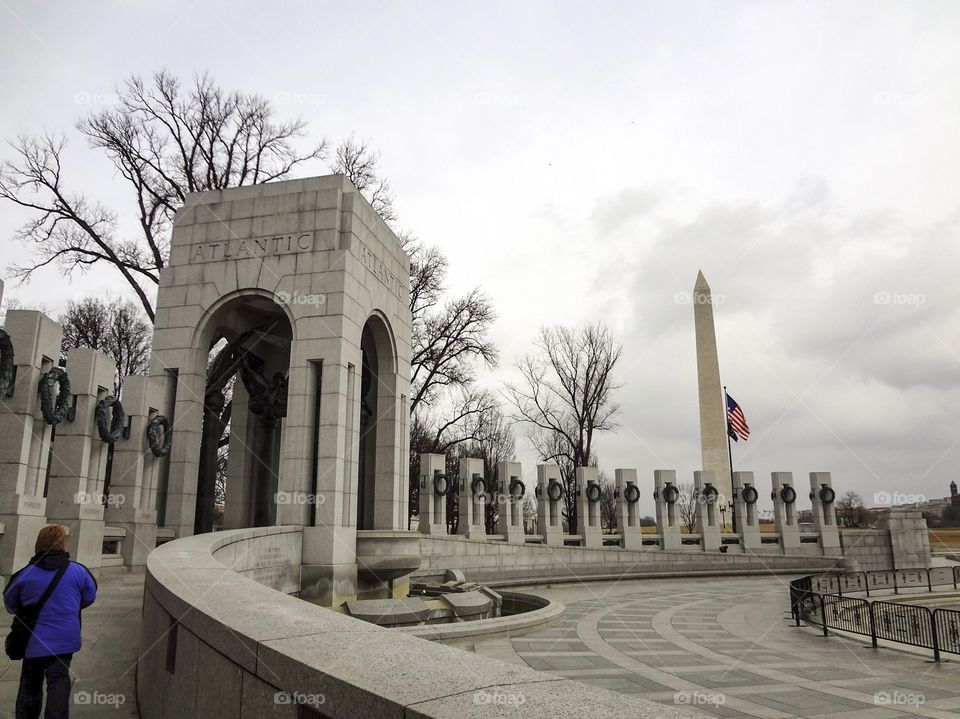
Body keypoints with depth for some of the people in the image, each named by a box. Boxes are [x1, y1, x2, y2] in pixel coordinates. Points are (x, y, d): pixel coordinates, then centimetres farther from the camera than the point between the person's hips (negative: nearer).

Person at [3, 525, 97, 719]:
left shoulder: (25, 574, -8)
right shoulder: (78, 571, -8)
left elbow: (10, 605, 8)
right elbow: (89, 597, 7)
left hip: (35, 639, 1)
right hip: (64, 638, -1)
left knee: (30, 684, 18)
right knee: (59, 681, 3)